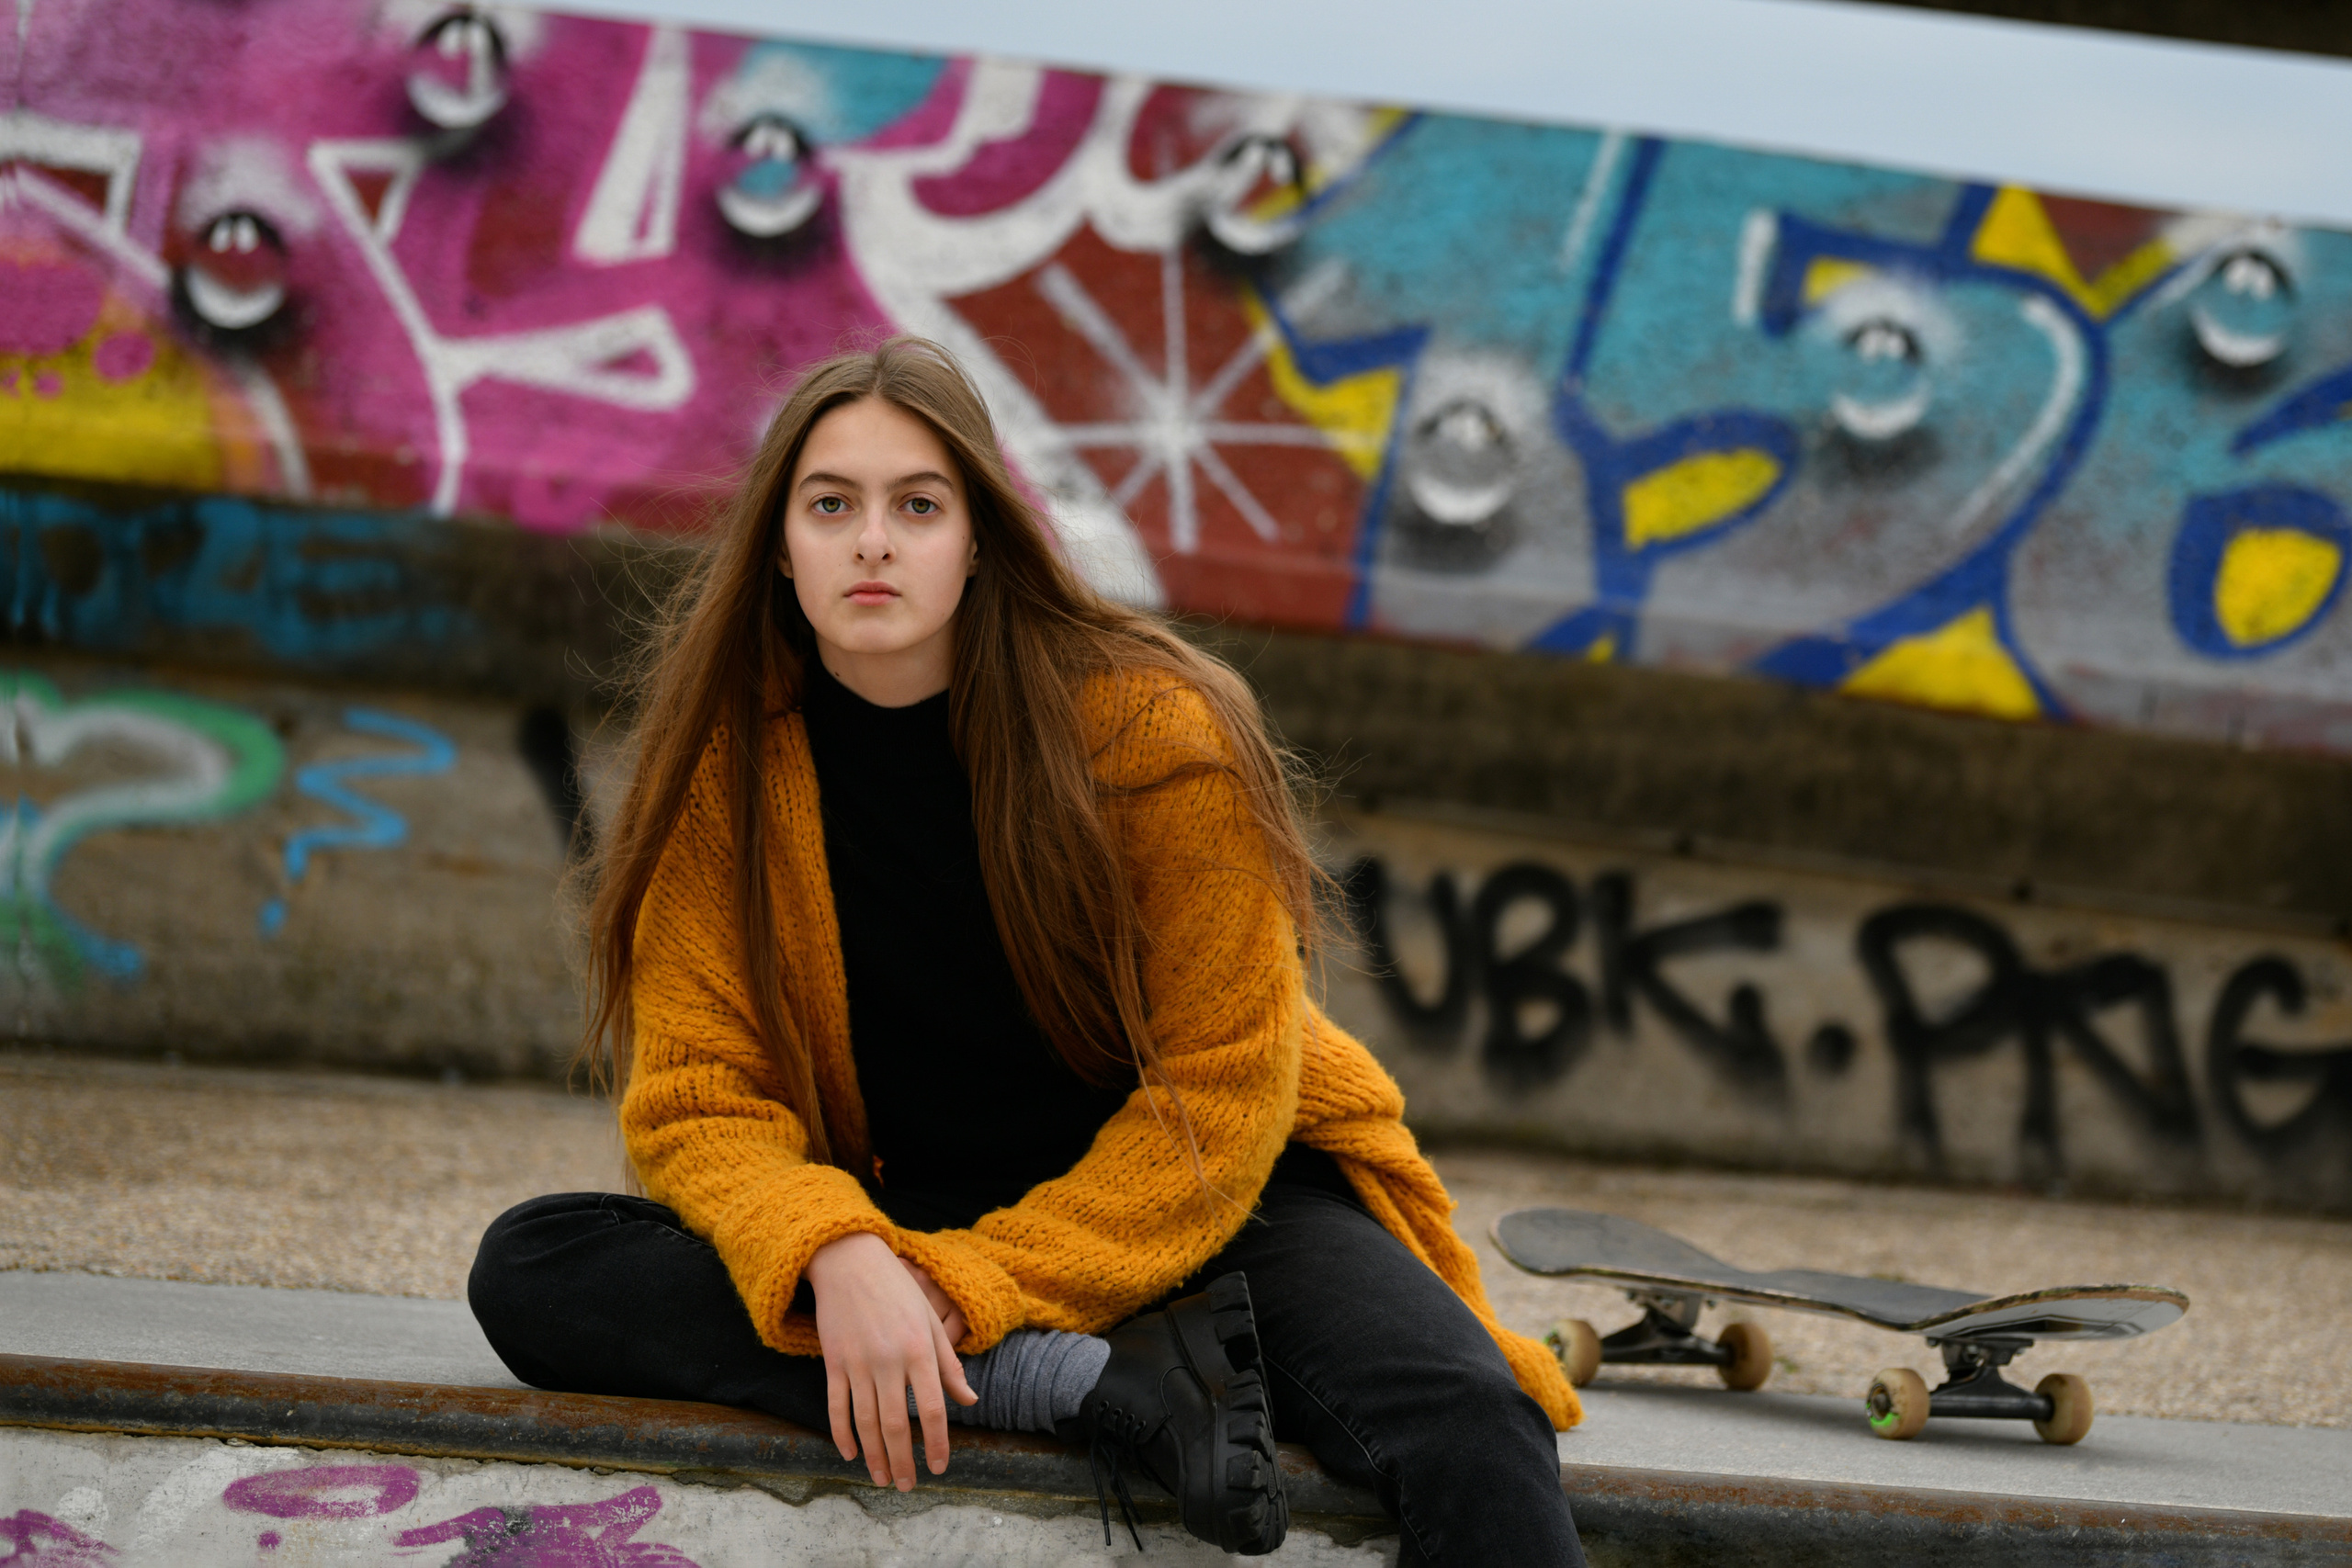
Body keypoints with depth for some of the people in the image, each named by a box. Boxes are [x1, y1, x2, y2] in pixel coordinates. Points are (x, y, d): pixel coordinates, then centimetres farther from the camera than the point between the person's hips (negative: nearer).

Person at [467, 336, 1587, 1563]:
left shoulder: (1150, 726, -12)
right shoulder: (723, 757, -5)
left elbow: (1220, 1093, -12)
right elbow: (700, 1096, -8)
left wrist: (972, 1291, -22)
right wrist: (835, 1260, -30)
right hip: (904, 1214, 5)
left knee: (1469, 1433, -36)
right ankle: (1102, 1385, -30)